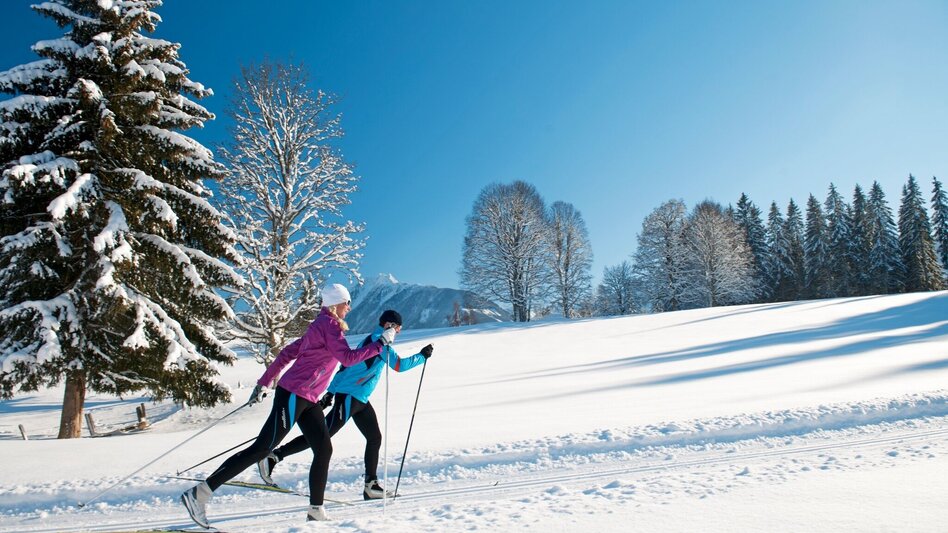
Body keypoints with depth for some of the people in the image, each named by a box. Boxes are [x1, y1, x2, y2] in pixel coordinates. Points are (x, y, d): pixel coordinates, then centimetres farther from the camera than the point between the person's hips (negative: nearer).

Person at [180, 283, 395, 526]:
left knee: (324, 449, 5)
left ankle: (316, 509, 11)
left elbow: (288, 352, 19)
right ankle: (199, 493, -2)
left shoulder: (320, 325, 18)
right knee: (262, 448, -8)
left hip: (306, 400, 10)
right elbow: (348, 358, -20)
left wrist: (263, 383, 21)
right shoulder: (328, 324, -10)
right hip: (294, 395, -10)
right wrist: (380, 343, -14)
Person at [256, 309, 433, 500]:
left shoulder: (371, 340, 19)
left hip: (360, 399, 10)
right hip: (349, 396, -10)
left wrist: (331, 391, 20)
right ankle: (273, 456, -2)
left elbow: (346, 366, 20)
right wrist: (422, 356, -5)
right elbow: (399, 365, -17)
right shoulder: (378, 340, -10)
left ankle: (371, 484, 11)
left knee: (374, 438, 8)